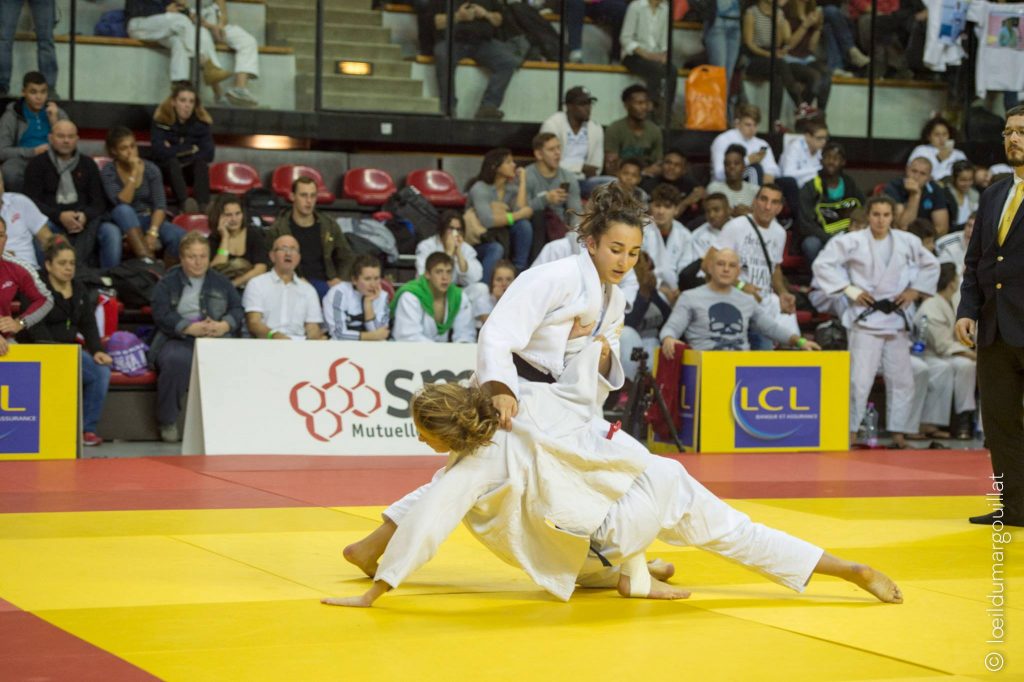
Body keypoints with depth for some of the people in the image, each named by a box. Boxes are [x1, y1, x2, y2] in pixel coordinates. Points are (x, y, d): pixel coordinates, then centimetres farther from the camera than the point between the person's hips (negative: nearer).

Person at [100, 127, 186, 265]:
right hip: (123, 222, -2)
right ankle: (148, 259, -45)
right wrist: (134, 174, -25)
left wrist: (152, 232, -27)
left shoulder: (151, 169, -2)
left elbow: (160, 206, -10)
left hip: (149, 220, 2)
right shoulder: (108, 172, -6)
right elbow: (122, 203, -21)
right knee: (124, 210, -37)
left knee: (179, 236, -28)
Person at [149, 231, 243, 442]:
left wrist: (224, 325, -11)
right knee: (176, 361, -38)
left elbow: (237, 310, 13)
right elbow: (162, 315, -1)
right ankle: (168, 423, -21)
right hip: (177, 341, -2)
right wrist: (191, 328, -17)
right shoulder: (167, 284, 14)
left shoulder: (221, 283, 23)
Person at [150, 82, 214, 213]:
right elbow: (159, 152, -20)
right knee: (173, 162, -33)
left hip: (192, 171, 2)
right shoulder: (161, 121, -9)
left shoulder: (201, 122, -4)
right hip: (167, 170, -2)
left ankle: (203, 205, -55)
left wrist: (175, 151, -17)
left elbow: (208, 154, -12)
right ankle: (185, 203, -61)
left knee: (201, 161, -29)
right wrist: (190, 149, -16)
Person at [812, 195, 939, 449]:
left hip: (896, 318, 5)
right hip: (865, 319, -5)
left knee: (901, 379, 7)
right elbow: (823, 264, -7)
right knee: (860, 379, -10)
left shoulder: (908, 242, 4)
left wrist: (915, 290, 7)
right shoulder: (852, 242, -8)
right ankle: (850, 432, -1)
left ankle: (898, 432, 16)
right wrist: (849, 289, -10)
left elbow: (930, 265, 19)